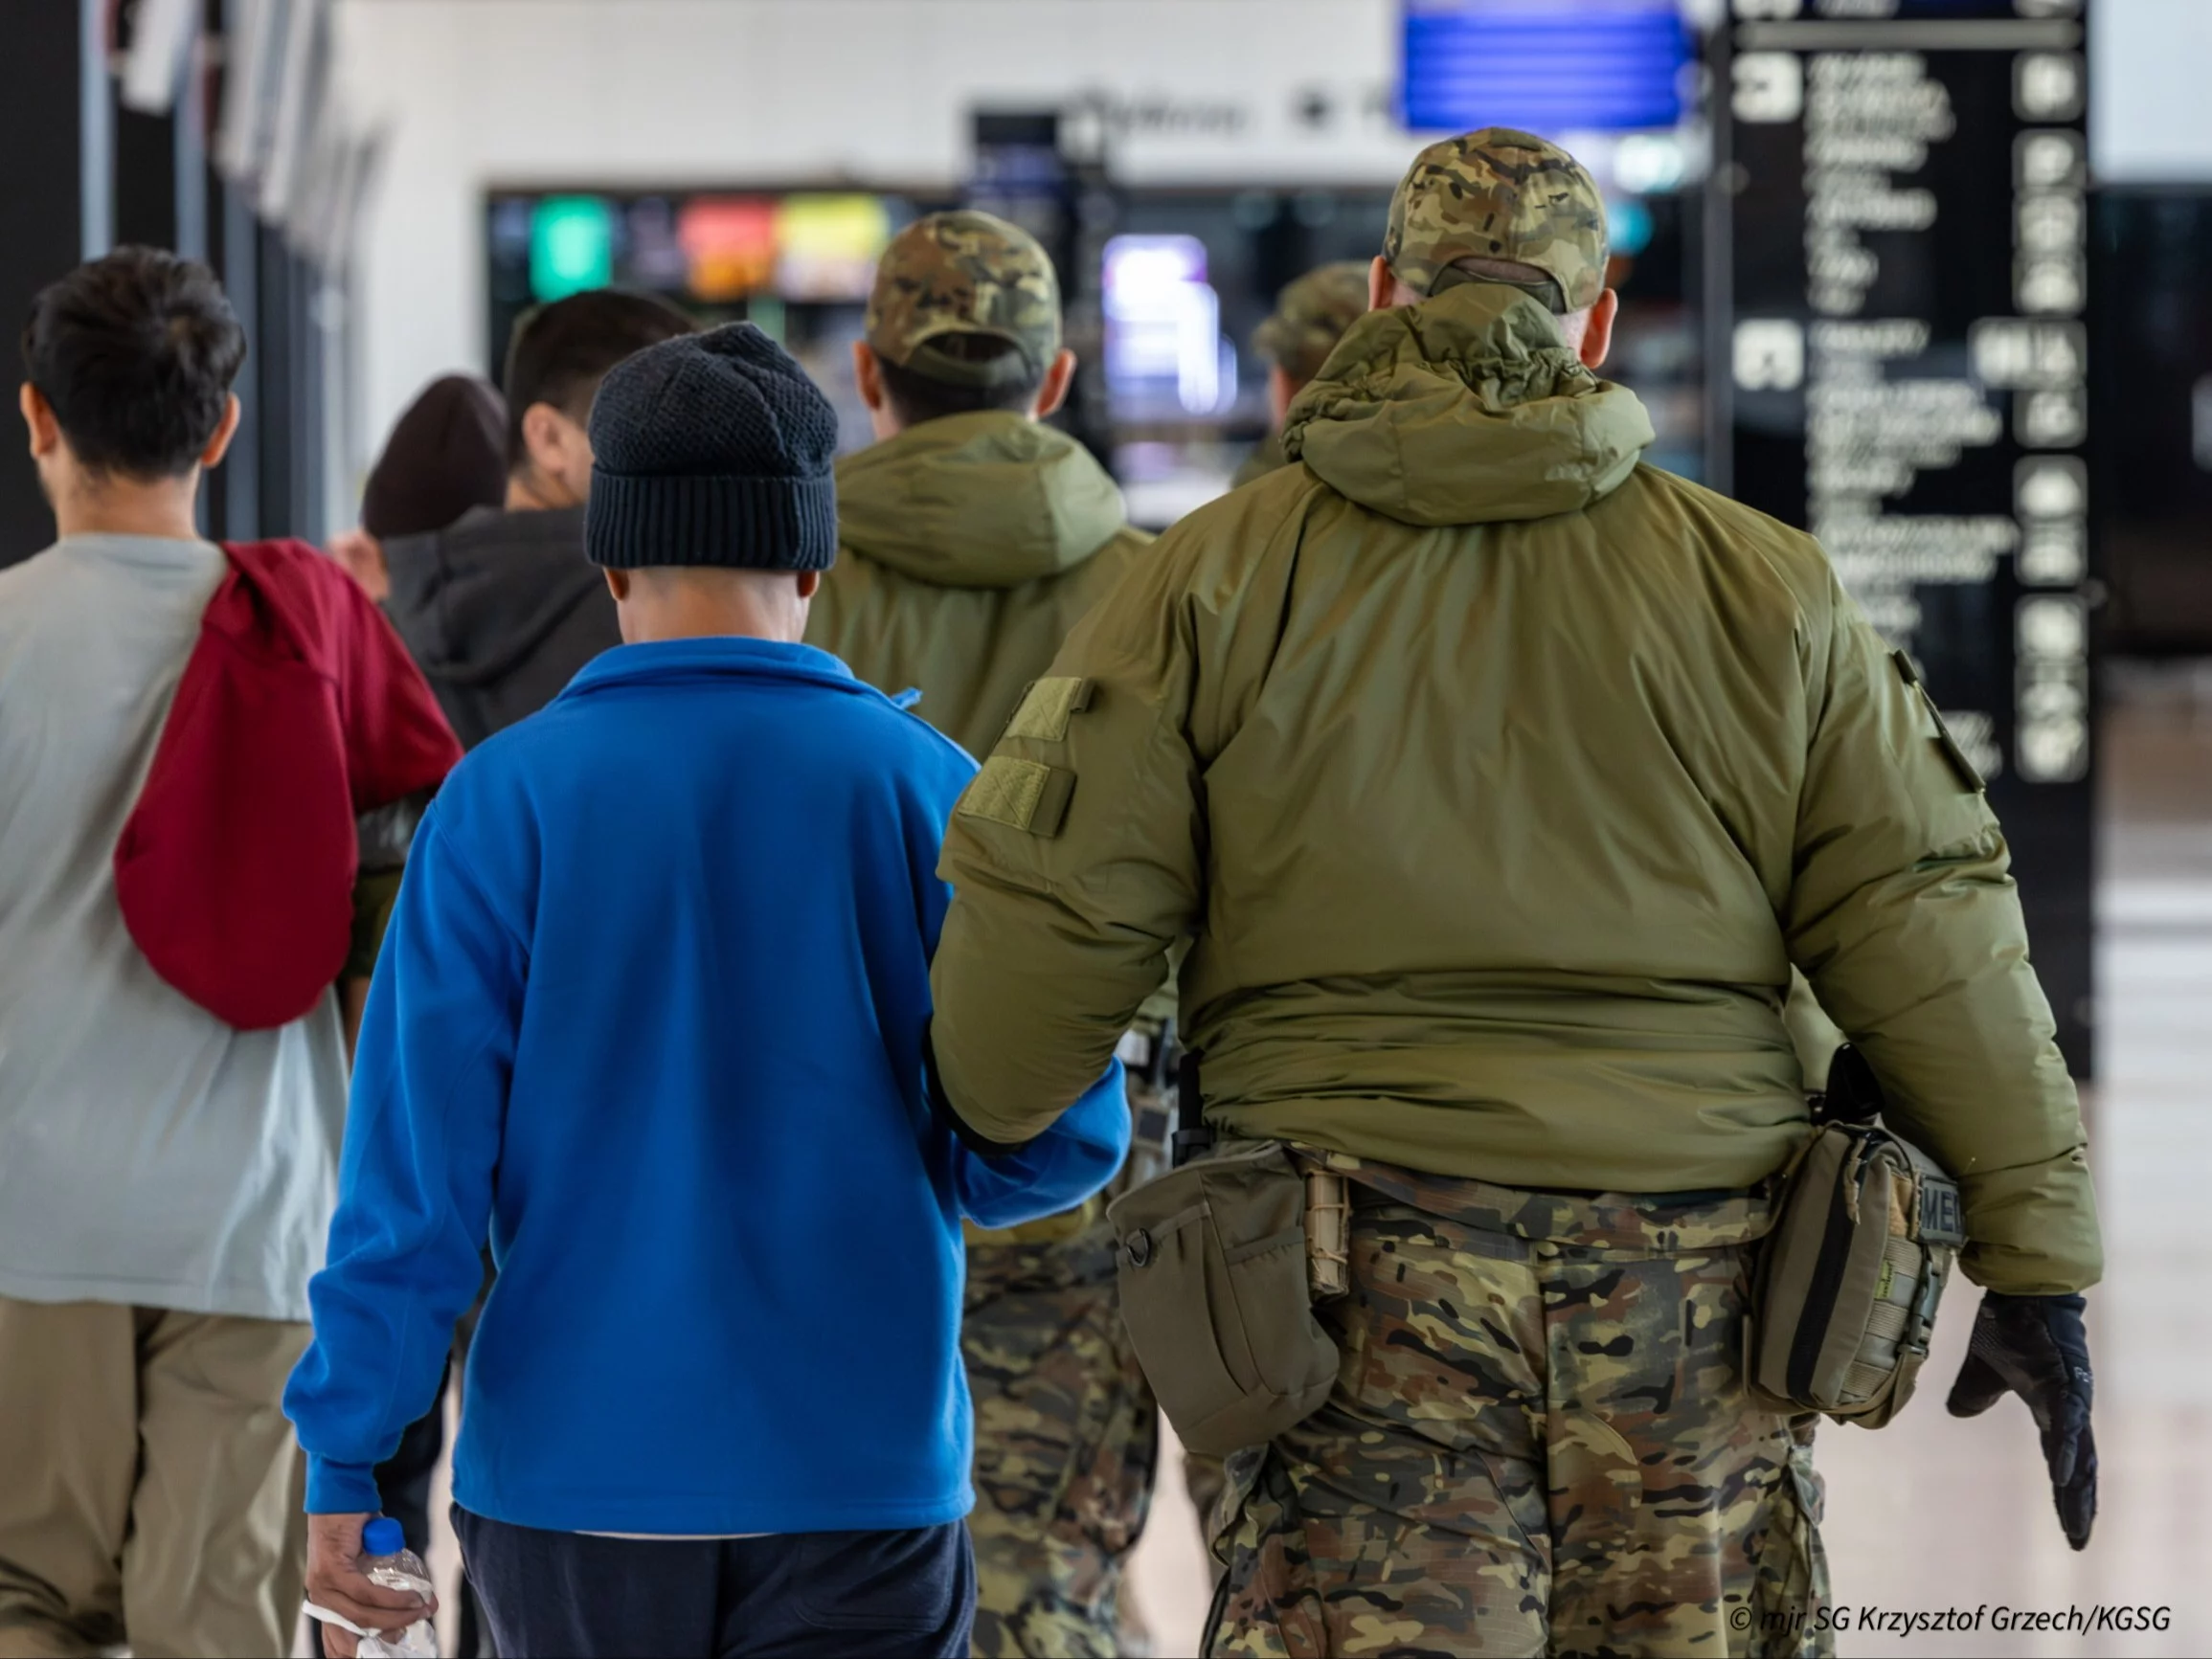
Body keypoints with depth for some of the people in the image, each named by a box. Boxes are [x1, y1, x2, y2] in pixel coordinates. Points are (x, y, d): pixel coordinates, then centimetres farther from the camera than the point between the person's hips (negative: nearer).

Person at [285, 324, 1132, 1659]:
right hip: (857, 1476, -1)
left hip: (576, 1471, 1)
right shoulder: (927, 791, -3)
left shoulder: (504, 801, -4)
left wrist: (347, 1458, -3)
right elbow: (1061, 1134, -5)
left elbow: (421, 1154, -7)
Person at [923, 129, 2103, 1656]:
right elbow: (1927, 926, 3)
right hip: (1691, 1295, 2)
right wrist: (2035, 1255, 7)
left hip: (1375, 1298, -1)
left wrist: (991, 1137, 19)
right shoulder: (1759, 586, 6)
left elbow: (1050, 913, 0)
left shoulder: (1220, 577, 2)